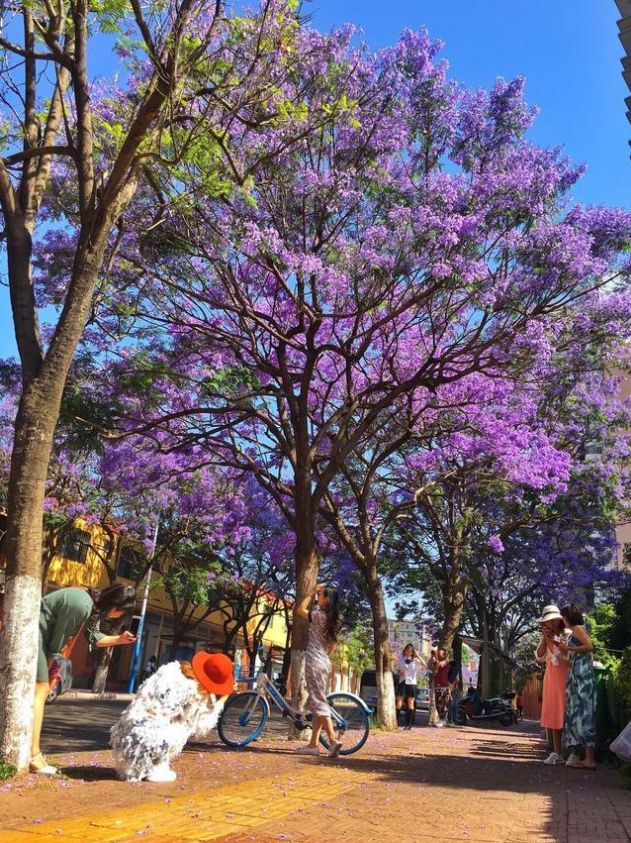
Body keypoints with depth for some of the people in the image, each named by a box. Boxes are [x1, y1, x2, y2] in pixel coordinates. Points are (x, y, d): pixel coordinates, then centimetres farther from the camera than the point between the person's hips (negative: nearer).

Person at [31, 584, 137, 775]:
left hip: (39, 634, 11)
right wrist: (49, 666, -4)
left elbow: (94, 637, 10)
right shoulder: (81, 605, -27)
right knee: (39, 691, -11)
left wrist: (119, 639, -5)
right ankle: (33, 757, -11)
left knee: (43, 690, 12)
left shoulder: (95, 606, 3)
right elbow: (58, 639, -18)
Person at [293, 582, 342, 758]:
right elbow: (332, 645, 17)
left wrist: (312, 593, -3)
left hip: (314, 662, -9)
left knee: (318, 701, -9)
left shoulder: (319, 615, -14)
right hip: (324, 662, 9)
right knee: (317, 701, 9)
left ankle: (333, 739, -15)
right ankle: (313, 743, 12)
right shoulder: (331, 619, 12)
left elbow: (300, 610, -7)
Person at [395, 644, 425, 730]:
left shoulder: (415, 660, 0)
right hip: (402, 682, 2)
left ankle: (409, 723, 9)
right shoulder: (401, 659, 7)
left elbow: (424, 665, -16)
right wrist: (400, 672, -7)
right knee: (399, 702, -2)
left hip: (411, 682, -2)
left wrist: (418, 656, -20)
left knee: (410, 703, 3)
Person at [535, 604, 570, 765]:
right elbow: (539, 657, 5)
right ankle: (557, 753, 9)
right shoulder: (545, 637, 12)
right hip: (551, 677, 5)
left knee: (565, 713, -9)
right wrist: (545, 639, -5)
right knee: (553, 714, 4)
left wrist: (555, 640, -19)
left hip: (565, 676, -5)